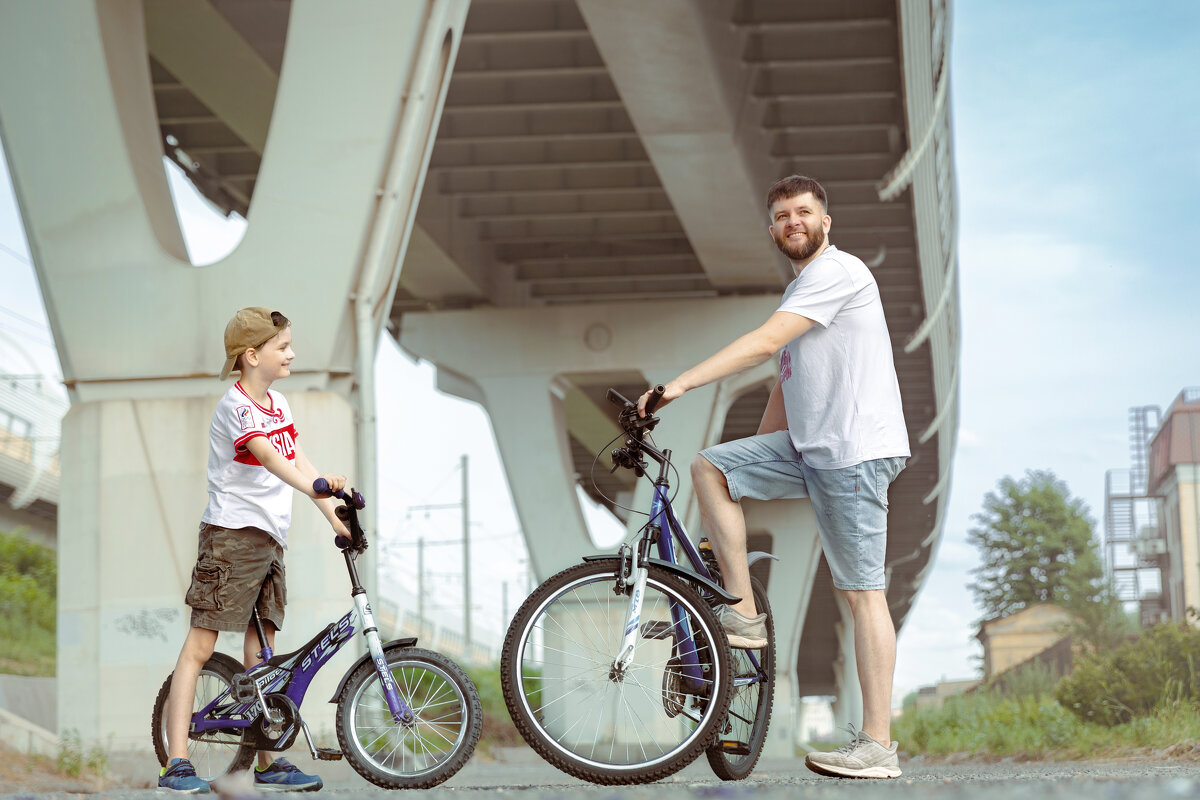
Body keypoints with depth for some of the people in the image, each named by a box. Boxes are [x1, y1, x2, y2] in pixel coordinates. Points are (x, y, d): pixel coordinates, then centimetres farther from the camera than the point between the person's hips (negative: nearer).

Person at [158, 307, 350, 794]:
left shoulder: (277, 404, 14)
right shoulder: (236, 405, -13)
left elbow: (297, 461, 12)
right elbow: (267, 457, -29)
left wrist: (335, 518, 2)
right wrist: (314, 486, -43)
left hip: (269, 538, 9)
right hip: (232, 533, -9)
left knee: (261, 649, 10)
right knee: (200, 643, -7)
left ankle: (269, 763, 13)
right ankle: (177, 764, -9)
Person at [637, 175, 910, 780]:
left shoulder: (838, 272, -10)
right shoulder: (800, 292, 22)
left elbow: (763, 343, -20)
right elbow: (787, 386, 28)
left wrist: (679, 384, -24)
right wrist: (755, 469, 26)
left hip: (855, 452, -9)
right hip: (807, 447, 9)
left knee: (861, 591, -8)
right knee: (710, 467, -3)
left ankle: (877, 746, -7)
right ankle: (744, 614, -3)